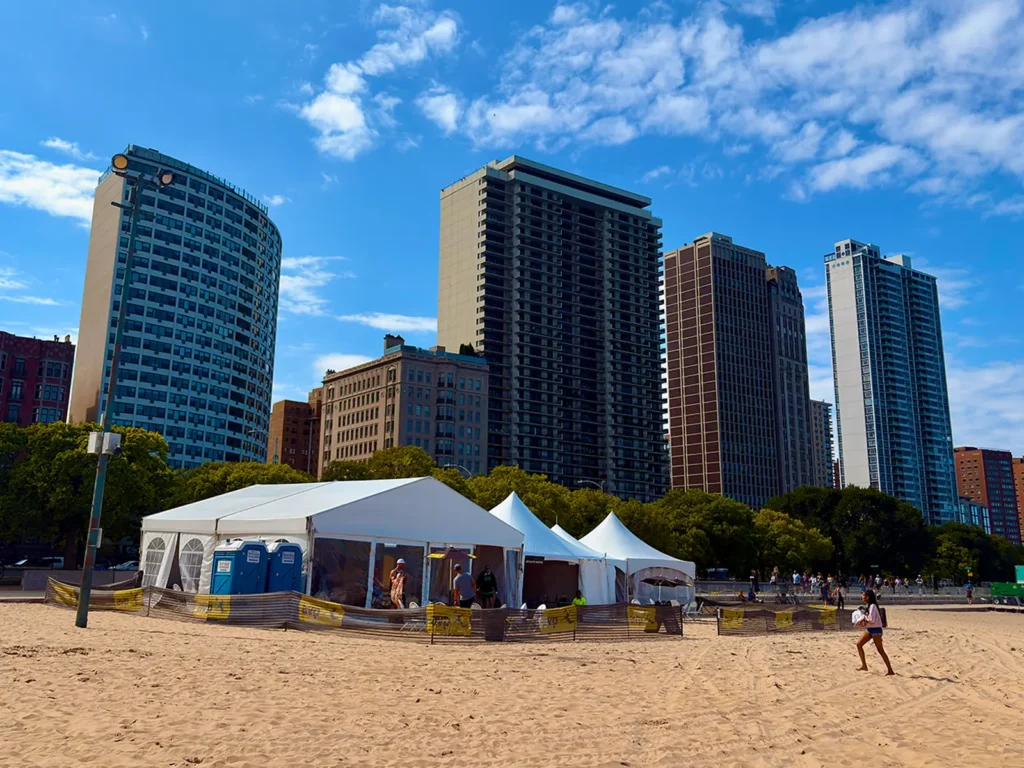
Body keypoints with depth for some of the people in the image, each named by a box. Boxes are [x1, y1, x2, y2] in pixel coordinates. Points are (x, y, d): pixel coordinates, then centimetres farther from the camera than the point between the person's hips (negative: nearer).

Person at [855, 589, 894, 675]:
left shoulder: (873, 606, -19)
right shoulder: (868, 606, 11)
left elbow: (872, 620, -26)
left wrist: (864, 618, -12)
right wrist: (862, 623, 3)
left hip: (875, 630, -10)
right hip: (869, 629, 10)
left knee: (880, 650, -4)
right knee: (859, 644, 2)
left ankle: (890, 670, 3)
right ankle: (864, 665, 5)